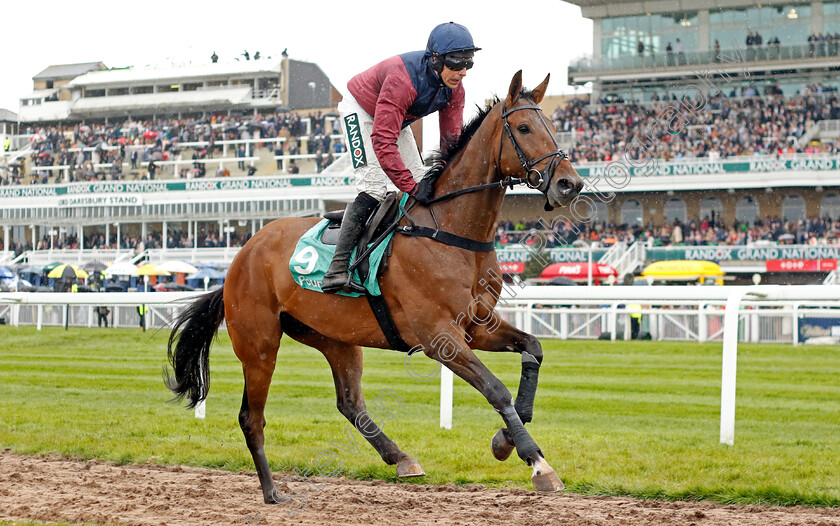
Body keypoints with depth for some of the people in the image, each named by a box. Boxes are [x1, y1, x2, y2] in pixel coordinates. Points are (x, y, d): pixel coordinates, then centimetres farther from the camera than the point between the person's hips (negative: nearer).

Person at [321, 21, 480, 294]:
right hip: (360, 110, -8)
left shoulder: (454, 87, -18)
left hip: (398, 118, 8)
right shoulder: (403, 79, -41)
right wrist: (412, 187, -46)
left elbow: (451, 140, -9)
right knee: (373, 189, -22)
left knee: (422, 183, 2)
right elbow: (382, 140, -44)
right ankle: (336, 270, -28)